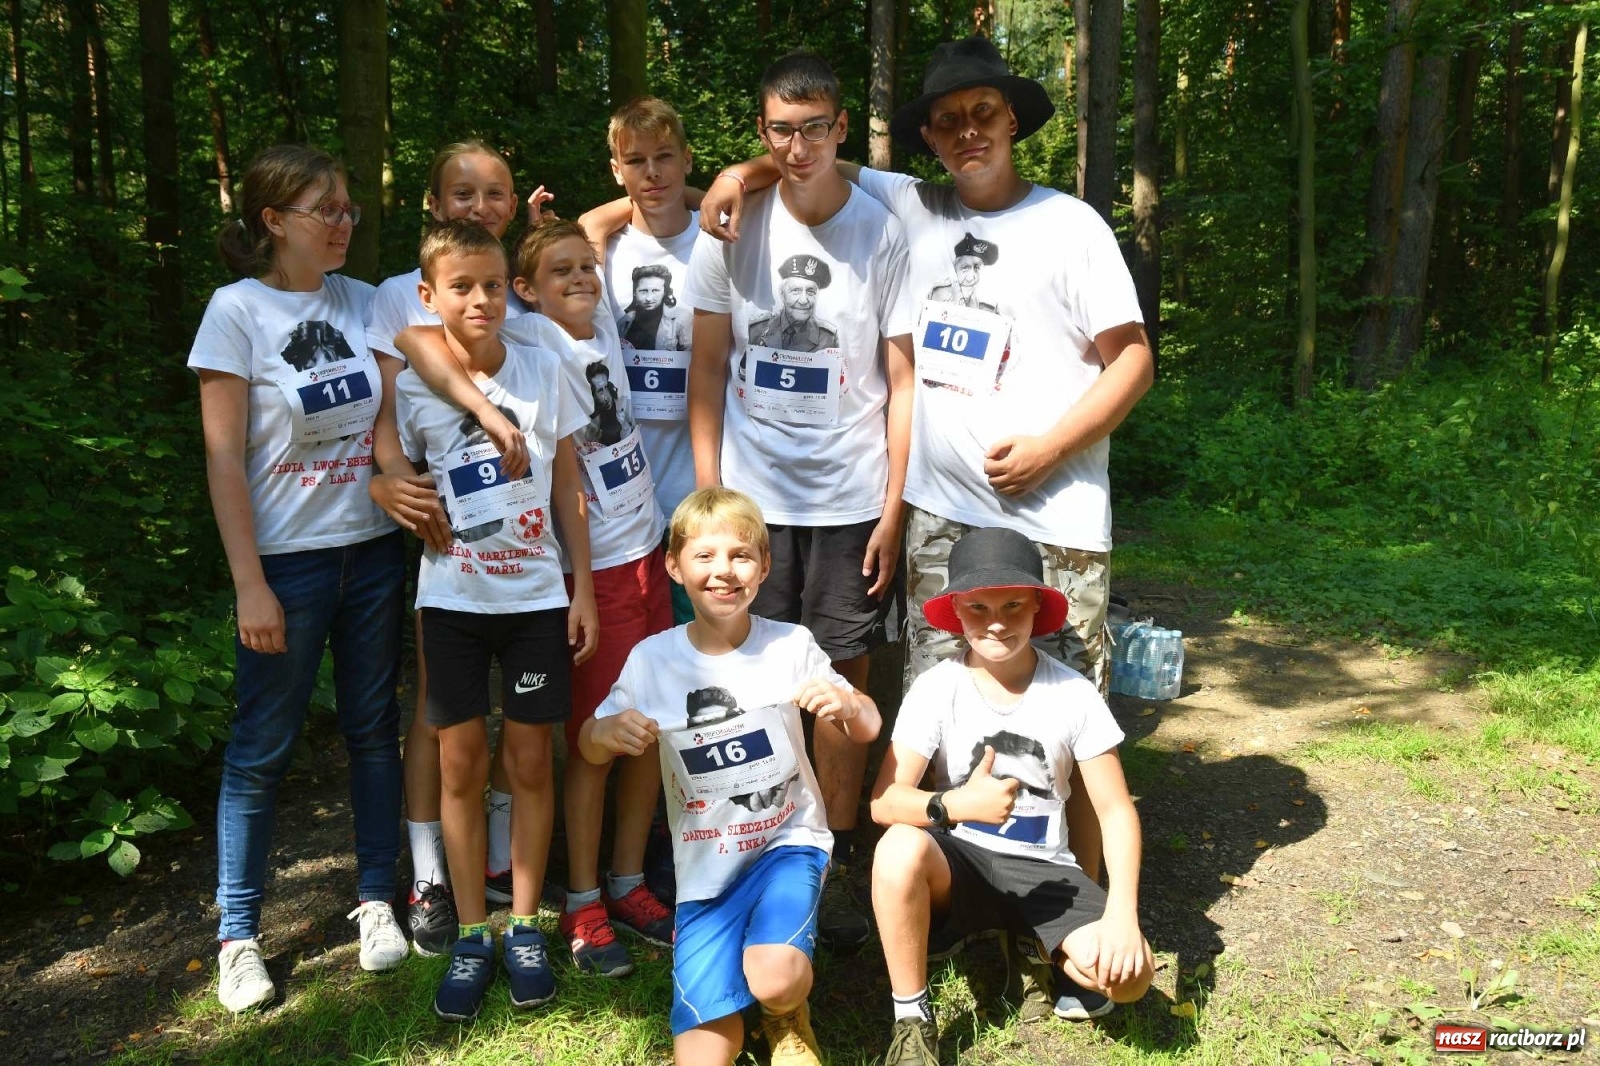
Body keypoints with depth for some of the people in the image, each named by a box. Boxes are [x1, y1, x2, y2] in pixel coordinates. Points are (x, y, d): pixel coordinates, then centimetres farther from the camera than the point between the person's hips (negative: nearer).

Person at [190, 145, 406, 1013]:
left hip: (373, 550, 4)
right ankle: (238, 935, 20)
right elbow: (224, 459, -9)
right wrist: (250, 584, -12)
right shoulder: (238, 309, -7)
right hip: (287, 556, -4)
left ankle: (376, 899, 28)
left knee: (374, 728, 11)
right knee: (262, 746, 4)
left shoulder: (361, 300, 5)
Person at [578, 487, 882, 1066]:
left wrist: (847, 703, -25)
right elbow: (590, 748, 3)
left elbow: (868, 731, -1)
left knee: (775, 983, -28)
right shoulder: (652, 659, -7)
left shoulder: (791, 645, -9)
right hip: (704, 866, 2)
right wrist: (609, 731, -21)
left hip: (787, 839, -1)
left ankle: (788, 1014, 10)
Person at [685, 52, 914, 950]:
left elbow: (905, 381, 0)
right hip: (749, 495, 1)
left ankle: (838, 863, 21)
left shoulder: (884, 232, 0)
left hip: (851, 501, -1)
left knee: (844, 679, 6)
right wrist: (705, 492, 0)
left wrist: (894, 508, -5)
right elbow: (708, 368, 6)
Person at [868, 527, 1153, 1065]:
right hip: (958, 860, -1)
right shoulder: (936, 688, -12)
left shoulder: (1074, 694, -10)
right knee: (901, 849, -36)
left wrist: (1123, 914, -20)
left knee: (1125, 972, -25)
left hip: (1042, 870, 1)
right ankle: (912, 1020, -13)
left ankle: (1036, 953, 12)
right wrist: (955, 804, -37)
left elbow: (1116, 810, -6)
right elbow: (884, 800, -17)